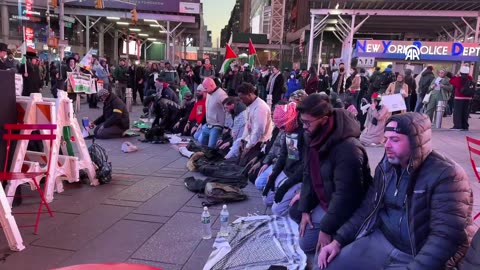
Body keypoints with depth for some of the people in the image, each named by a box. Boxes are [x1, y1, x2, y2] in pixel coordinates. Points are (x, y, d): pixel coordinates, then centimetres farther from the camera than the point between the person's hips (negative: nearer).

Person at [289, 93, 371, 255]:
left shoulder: (347, 149, -32)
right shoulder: (313, 138, -4)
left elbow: (344, 195, -30)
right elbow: (308, 175, 2)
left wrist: (327, 229, -24)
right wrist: (304, 209, -4)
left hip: (345, 208, -9)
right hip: (323, 199, 9)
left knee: (307, 242, -9)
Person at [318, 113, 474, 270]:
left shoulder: (447, 175, -17)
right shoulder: (386, 167, 4)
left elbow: (447, 236, -23)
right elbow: (367, 209, 9)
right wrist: (338, 240, 1)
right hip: (380, 240, 6)